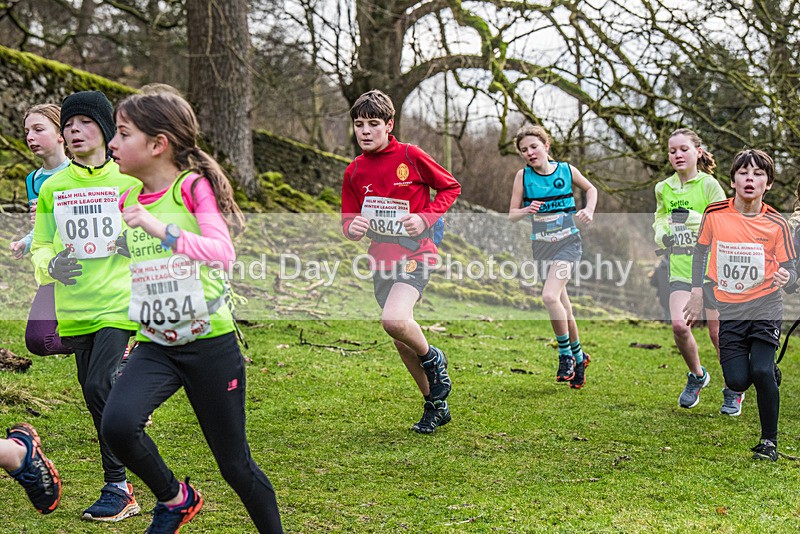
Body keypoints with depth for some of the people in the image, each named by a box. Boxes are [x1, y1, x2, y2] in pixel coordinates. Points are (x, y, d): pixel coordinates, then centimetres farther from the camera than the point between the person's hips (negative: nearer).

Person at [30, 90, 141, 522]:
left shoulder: (129, 181, 2)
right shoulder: (52, 188, 10)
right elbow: (40, 248, 13)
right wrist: (50, 266, -9)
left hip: (120, 304, -4)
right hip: (75, 311, 4)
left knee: (99, 386, -19)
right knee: (97, 399, 7)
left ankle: (117, 487, -9)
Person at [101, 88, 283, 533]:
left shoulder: (193, 187, -10)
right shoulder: (128, 201, 8)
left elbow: (223, 253, -26)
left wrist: (162, 230, -35)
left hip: (210, 341, -5)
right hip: (155, 346, 5)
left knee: (235, 464, 3)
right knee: (118, 423, -23)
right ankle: (175, 498, 3)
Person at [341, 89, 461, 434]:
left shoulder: (410, 156, -7)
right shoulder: (354, 171, 6)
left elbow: (451, 187, 2)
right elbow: (349, 220, 13)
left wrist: (425, 218, -12)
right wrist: (353, 227, -11)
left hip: (415, 254, -6)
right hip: (382, 260, 6)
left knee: (394, 320, -30)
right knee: (402, 344, 11)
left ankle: (433, 359, 0)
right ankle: (435, 406, 28)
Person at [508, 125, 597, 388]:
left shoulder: (566, 170, -2)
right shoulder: (523, 176, -1)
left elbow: (590, 189, 17)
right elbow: (511, 215, 1)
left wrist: (589, 210, -1)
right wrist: (527, 211, -20)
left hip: (567, 241, -3)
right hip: (541, 245, 3)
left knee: (550, 296, -23)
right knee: (563, 305, 11)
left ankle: (566, 354, -8)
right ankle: (578, 356, 30)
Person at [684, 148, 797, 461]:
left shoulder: (776, 224, -7)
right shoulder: (715, 215, -4)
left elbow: (789, 276, -5)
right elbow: (701, 251, 13)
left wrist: (786, 278, -28)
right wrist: (697, 294, 9)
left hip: (765, 308, -2)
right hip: (728, 312, 2)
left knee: (761, 372, -19)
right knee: (737, 381, -7)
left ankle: (769, 440, 1)